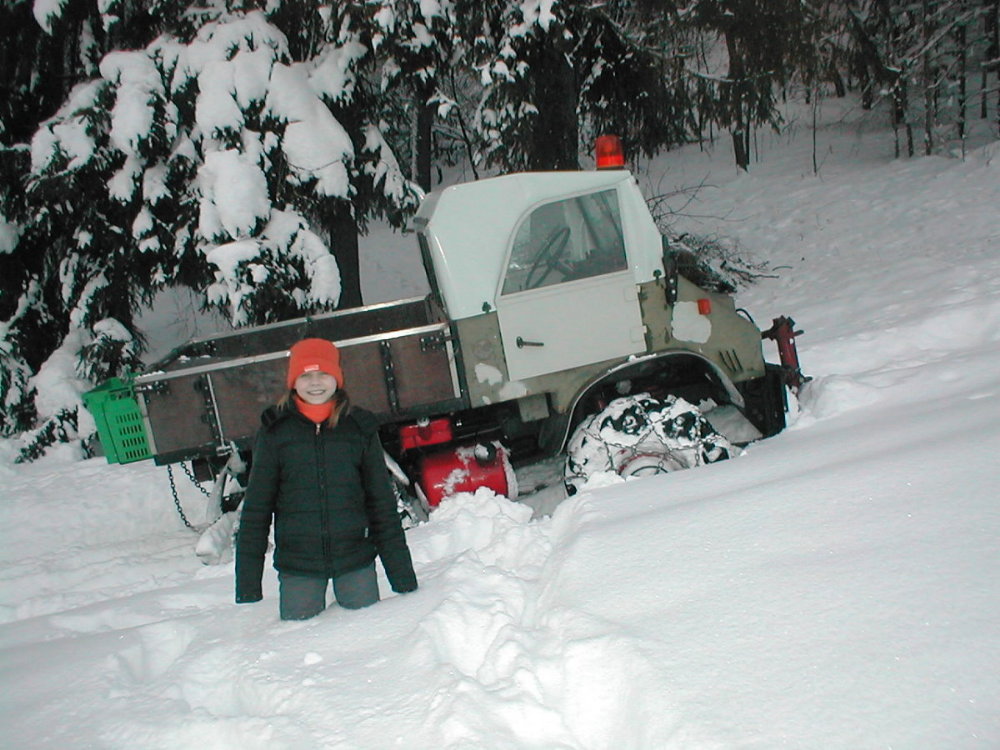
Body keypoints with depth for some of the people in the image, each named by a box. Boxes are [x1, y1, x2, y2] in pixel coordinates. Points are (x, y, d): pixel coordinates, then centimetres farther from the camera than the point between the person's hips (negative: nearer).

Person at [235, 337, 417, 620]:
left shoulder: (360, 427, 3)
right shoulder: (275, 432, 0)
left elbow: (383, 504, 5)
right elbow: (256, 508, 2)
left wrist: (403, 576, 3)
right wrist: (247, 585, -1)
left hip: (356, 562, 1)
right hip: (297, 567, -1)